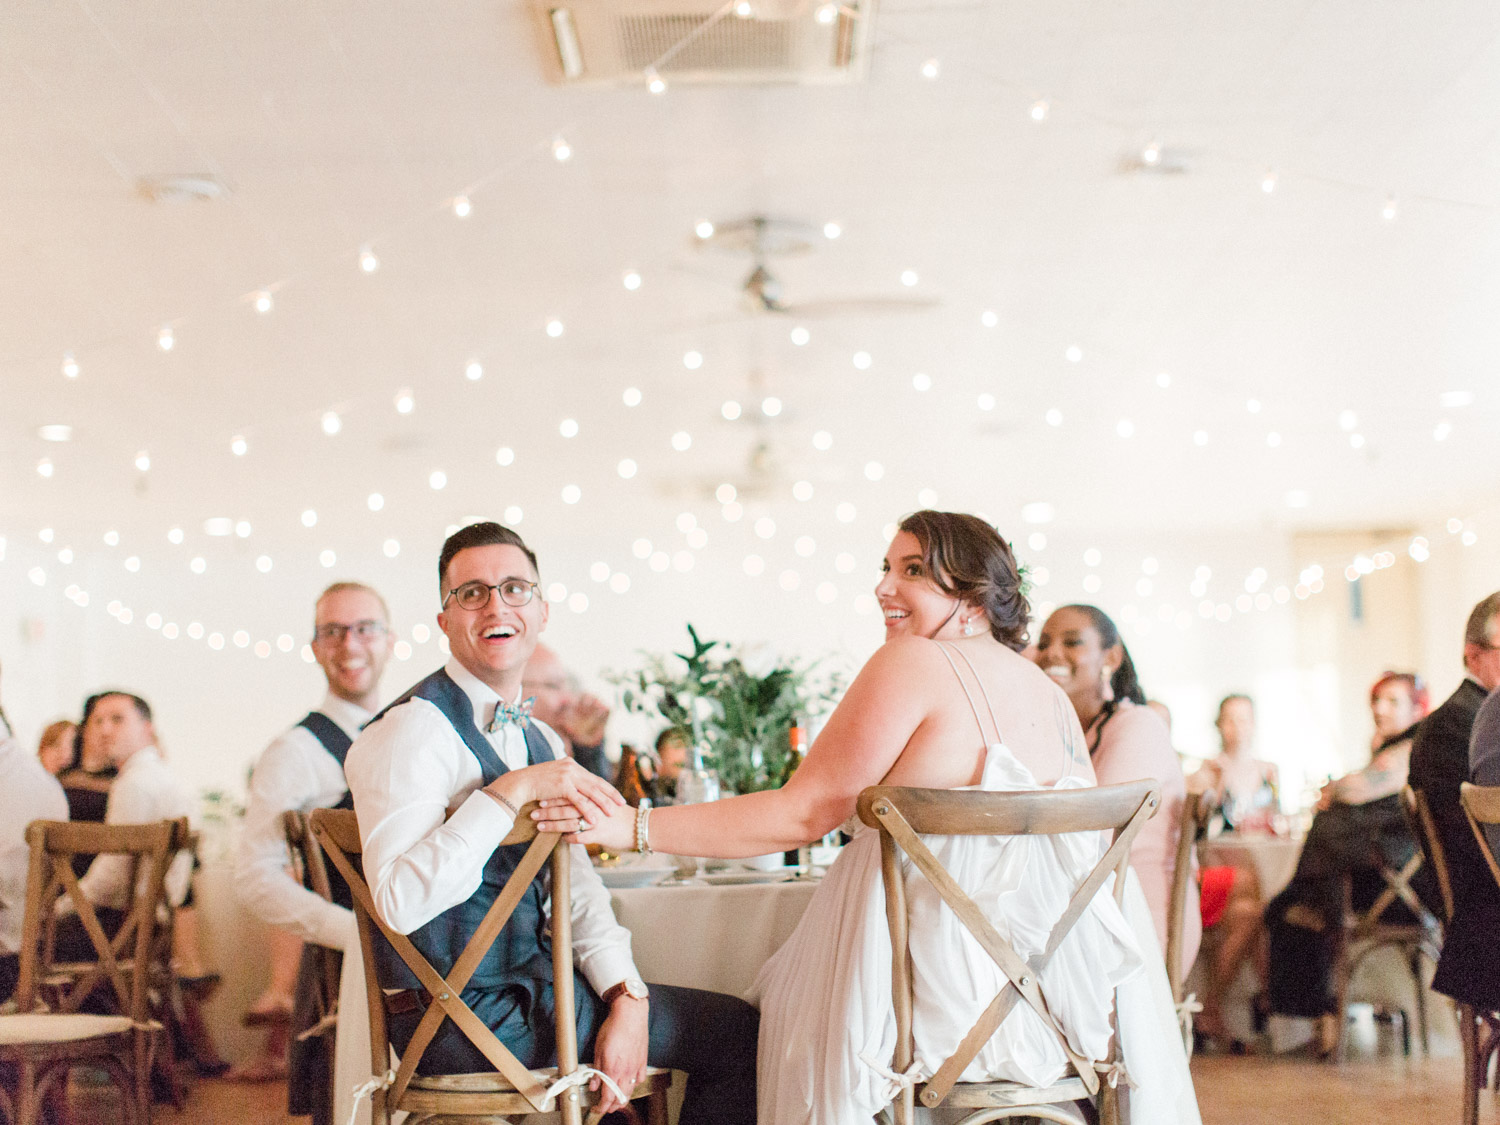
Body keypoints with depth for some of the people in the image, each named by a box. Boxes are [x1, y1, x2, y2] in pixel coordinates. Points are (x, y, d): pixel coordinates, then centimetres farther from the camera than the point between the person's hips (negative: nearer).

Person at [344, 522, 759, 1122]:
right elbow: (400, 903, -30)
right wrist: (510, 793, -33)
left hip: (526, 986, 9)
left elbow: (577, 892, 9)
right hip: (468, 1019, -9)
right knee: (738, 1031, -5)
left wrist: (627, 999, -7)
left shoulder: (541, 741, 13)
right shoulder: (413, 731, -16)